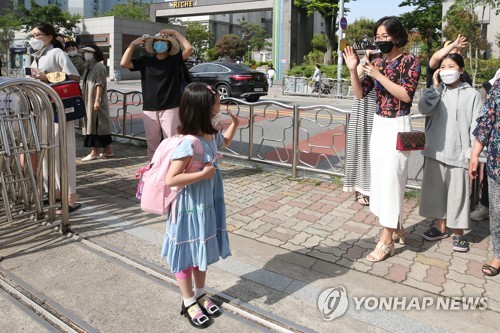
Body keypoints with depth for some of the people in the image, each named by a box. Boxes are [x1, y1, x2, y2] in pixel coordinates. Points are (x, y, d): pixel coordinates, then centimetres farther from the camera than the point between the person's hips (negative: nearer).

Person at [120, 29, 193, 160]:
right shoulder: (145, 61, 9)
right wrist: (133, 44, -1)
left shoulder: (175, 60, 2)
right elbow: (124, 63, -1)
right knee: (152, 144, 10)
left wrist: (175, 33, -6)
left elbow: (188, 48, -13)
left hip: (170, 109, -3)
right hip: (149, 109, 3)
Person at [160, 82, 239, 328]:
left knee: (203, 251, 21)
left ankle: (200, 294, 40)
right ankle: (188, 302, 29)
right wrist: (203, 174, -27)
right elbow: (170, 179, -30)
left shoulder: (212, 135, -2)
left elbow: (223, 143, 24)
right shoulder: (188, 144, -28)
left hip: (208, 204, 8)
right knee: (187, 253, 11)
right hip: (190, 208, -8)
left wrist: (234, 124, 9)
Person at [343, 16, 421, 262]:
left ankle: (386, 240, 2)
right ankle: (396, 224, 30)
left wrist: (379, 76, -20)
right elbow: (360, 93, 3)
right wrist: (353, 69, -10)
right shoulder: (377, 63, 8)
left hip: (397, 126, -6)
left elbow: (406, 95, -18)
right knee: (379, 177, 11)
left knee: (390, 179, -6)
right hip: (378, 125, 7)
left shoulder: (410, 62, -7)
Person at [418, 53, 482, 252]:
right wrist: (435, 87, -7)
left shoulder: (472, 94, -1)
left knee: (458, 193, 4)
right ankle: (441, 227, 28)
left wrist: (473, 154, -9)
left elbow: (476, 126, -3)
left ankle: (458, 233, 19)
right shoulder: (437, 92, 8)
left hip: (459, 154, -3)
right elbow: (424, 109, -11)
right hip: (435, 152, 4)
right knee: (436, 189, 12)